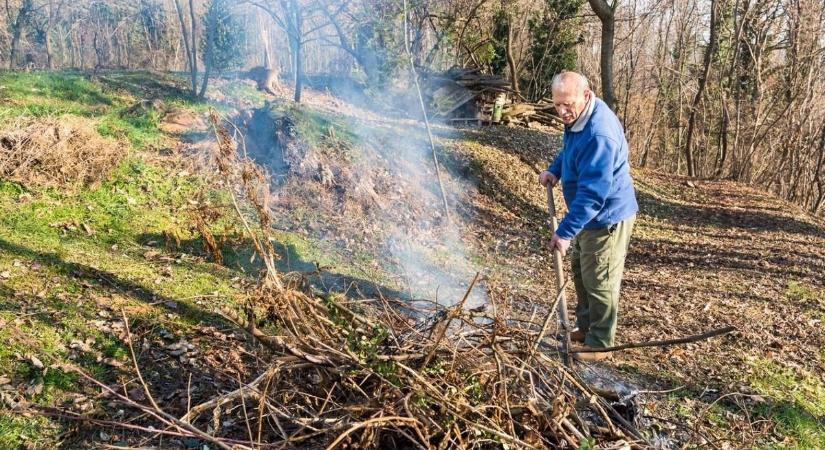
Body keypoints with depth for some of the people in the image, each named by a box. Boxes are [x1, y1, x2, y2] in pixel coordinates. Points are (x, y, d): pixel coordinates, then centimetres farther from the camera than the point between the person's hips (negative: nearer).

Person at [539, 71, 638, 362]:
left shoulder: (599, 134, -32)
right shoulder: (578, 117, 0)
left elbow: (592, 192, -33)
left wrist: (565, 231, -32)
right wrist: (554, 169, 4)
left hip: (607, 217, -10)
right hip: (589, 215, 10)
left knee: (600, 282, 2)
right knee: (581, 272, 22)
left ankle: (600, 344, 18)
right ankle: (585, 328, 39)